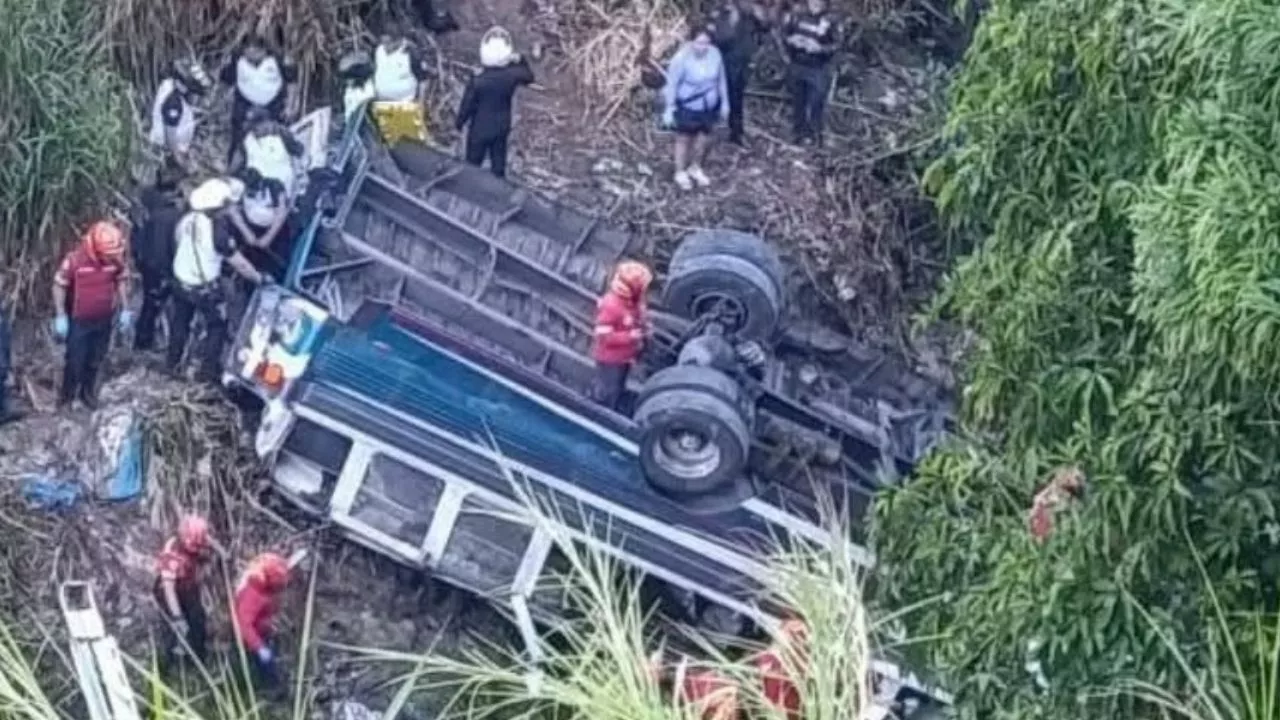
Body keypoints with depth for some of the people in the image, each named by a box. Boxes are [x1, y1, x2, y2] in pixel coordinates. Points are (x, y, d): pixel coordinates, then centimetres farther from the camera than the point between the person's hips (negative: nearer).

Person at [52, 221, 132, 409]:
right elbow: (59, 286, -14)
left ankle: (87, 392, 39)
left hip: (103, 319, 4)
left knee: (95, 359, 18)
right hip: (79, 321, -4)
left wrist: (124, 310, 6)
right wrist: (60, 316, -13)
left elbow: (122, 281, 5)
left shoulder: (116, 259, -13)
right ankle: (67, 395, 28)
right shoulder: (74, 260, -25)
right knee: (75, 360, 6)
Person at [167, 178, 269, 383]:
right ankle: (207, 372, 17)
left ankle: (172, 363, 39)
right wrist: (260, 278, -7)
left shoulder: (187, 219, -12)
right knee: (217, 326, 14)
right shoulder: (218, 231, -29)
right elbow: (239, 263, -21)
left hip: (180, 282, 6)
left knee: (180, 321, 25)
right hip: (205, 288, -6)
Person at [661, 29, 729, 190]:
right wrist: (669, 110, -11)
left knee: (704, 139, 19)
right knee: (684, 140, 15)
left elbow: (721, 79, 1)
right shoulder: (681, 59, -27)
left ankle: (696, 168, 45)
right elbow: (672, 85, -16)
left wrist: (725, 102, 9)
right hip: (687, 107, -4)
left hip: (708, 107, 4)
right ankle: (681, 173, 37)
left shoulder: (714, 54, -14)